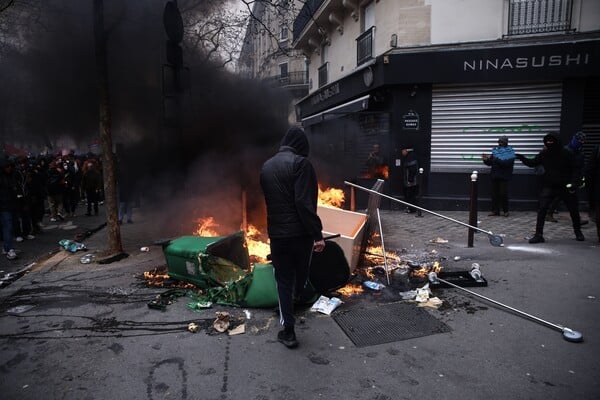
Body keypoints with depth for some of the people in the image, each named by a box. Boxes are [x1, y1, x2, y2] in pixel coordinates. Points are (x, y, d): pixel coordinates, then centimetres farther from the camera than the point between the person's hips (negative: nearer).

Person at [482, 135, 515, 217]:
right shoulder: (495, 149, 10)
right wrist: (486, 160, -7)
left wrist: (496, 159, -27)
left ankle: (505, 211, 11)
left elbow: (507, 163, -19)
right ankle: (495, 210, 10)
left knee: (503, 194, -3)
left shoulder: (510, 151, -3)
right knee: (495, 193, 4)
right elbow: (490, 163, 13)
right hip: (494, 175, 4)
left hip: (504, 176, -4)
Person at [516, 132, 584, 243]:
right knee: (542, 209, -12)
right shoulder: (544, 154, -4)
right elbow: (533, 163, 2)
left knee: (574, 209, 13)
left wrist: (573, 182, -13)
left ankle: (578, 232, 36)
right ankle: (538, 235, -7)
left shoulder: (566, 154, -8)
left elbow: (574, 169, -2)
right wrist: (523, 158, -15)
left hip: (565, 187, 0)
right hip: (549, 186, 0)